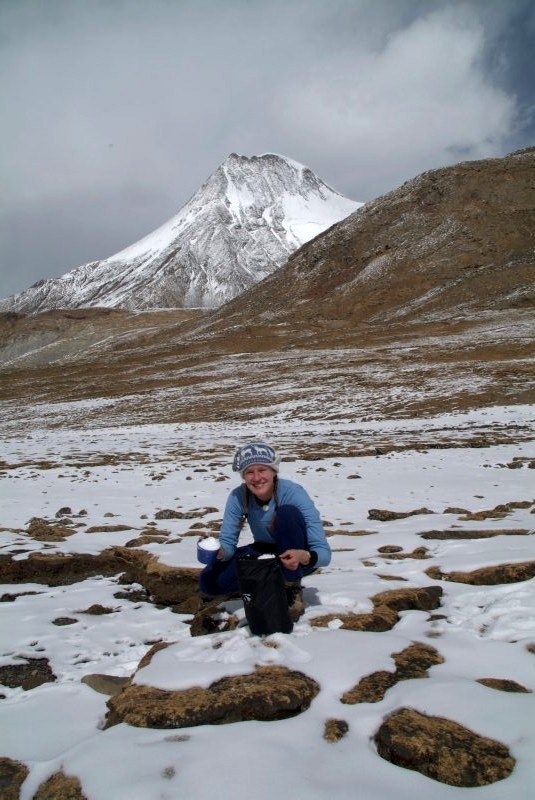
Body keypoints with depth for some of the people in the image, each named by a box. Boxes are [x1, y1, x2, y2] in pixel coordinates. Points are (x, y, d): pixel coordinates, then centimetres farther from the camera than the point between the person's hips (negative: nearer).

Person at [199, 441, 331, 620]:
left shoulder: (293, 493, -28)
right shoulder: (238, 497, -17)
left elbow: (324, 552, -29)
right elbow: (227, 542, -12)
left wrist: (303, 557, -51)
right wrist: (219, 551, -36)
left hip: (298, 556, -3)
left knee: (288, 512, -33)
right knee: (209, 581, -16)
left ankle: (292, 588, -15)